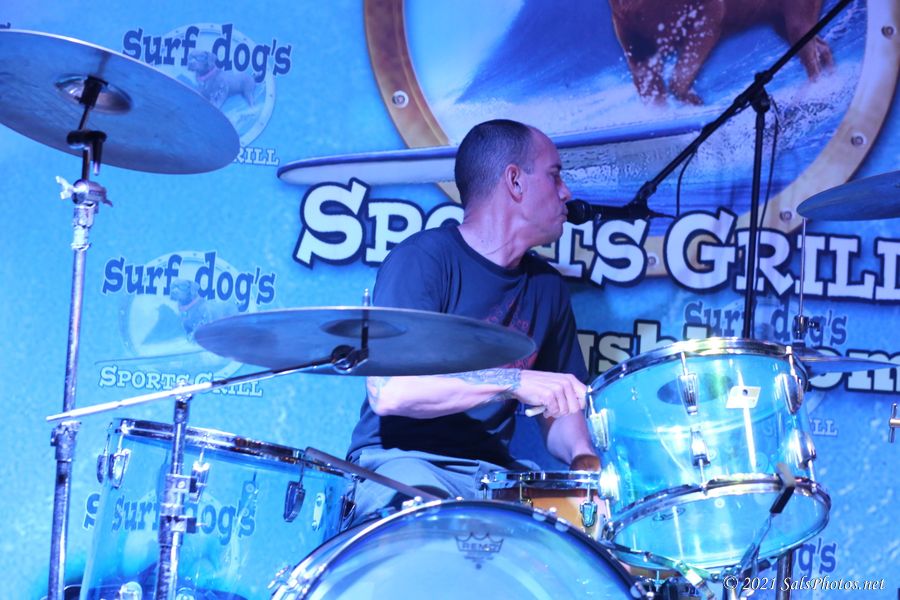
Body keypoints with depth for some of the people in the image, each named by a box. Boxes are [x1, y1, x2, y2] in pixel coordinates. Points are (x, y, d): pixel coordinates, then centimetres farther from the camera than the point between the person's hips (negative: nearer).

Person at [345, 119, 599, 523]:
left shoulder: (546, 286, 12)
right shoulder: (423, 258, -10)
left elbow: (558, 412, 16)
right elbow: (387, 391, -22)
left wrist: (584, 459, -7)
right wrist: (512, 382, -25)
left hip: (493, 470, 7)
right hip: (399, 460, -7)